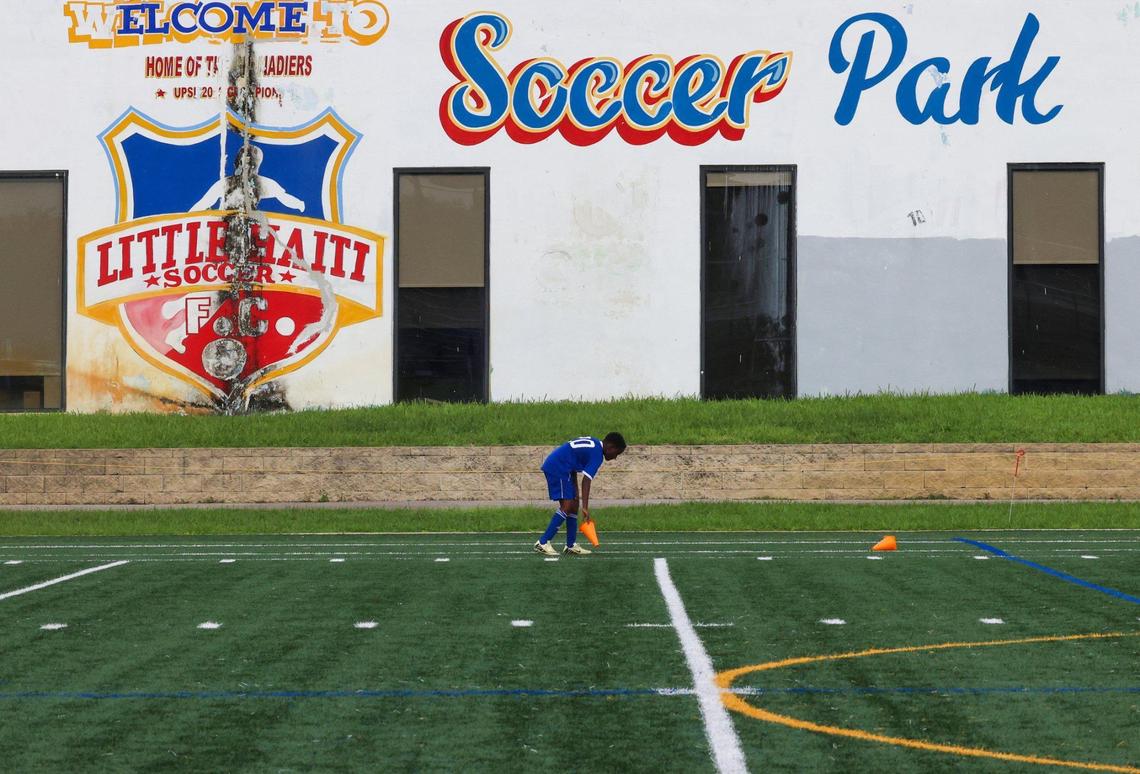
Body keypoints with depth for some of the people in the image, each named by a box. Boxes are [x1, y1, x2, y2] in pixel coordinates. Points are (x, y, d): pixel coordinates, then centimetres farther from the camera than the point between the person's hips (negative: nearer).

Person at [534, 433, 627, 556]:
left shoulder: (593, 443, 15)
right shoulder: (597, 454, -14)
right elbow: (586, 481, -21)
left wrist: (575, 490, 13)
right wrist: (585, 507, -23)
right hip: (558, 469, -10)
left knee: (574, 505, 11)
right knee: (567, 506, -14)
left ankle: (571, 545, 15)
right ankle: (543, 543, -16)